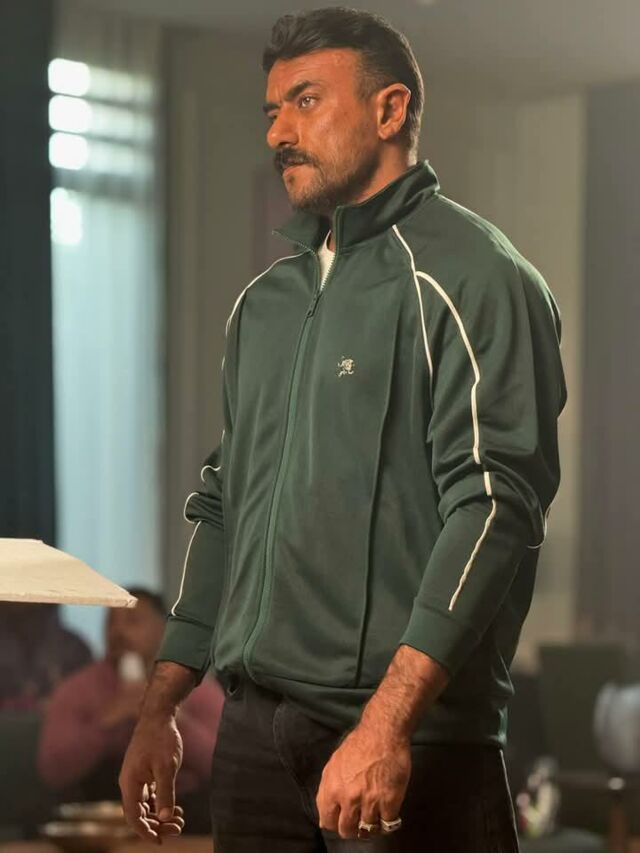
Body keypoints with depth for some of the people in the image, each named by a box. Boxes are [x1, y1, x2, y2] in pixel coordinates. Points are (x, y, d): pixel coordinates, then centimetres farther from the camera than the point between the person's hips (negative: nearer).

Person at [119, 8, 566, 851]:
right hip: (254, 730, 7)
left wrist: (387, 725, -24)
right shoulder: (266, 301, 17)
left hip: (409, 743, -6)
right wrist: (159, 709, 15)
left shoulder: (472, 278, -6)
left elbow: (495, 505, -16)